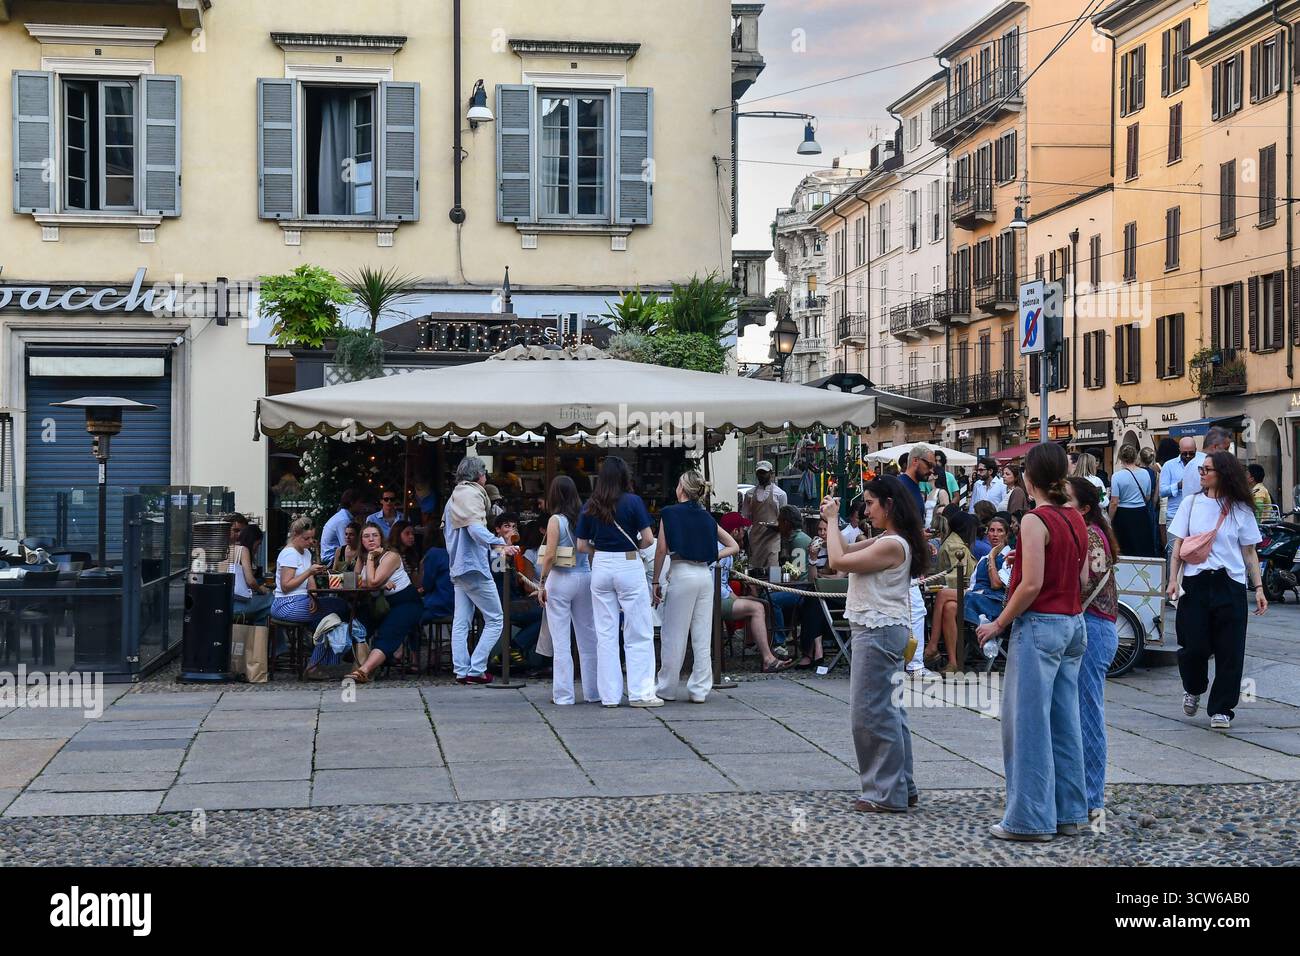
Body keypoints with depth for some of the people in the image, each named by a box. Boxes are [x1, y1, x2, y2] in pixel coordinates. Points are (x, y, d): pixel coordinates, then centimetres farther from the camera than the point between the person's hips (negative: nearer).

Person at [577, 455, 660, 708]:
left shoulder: (590, 506, 3)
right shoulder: (633, 501, -8)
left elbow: (582, 545, 4)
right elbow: (648, 539, -10)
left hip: (601, 567, 4)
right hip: (629, 566, -4)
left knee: (605, 634, 9)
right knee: (639, 634, 4)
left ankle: (609, 695, 11)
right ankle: (640, 693, 2)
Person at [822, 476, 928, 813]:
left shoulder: (892, 545, -19)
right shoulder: (886, 541, 13)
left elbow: (838, 561, -20)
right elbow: (845, 553, 17)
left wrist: (832, 520, -8)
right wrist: (831, 520, 6)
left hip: (878, 633, -11)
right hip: (880, 630, 11)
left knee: (870, 712, -6)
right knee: (888, 709, 15)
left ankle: (886, 794, -1)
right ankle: (901, 788, 22)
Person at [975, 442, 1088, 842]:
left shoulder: (1035, 521, -14)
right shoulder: (1076, 519, 9)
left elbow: (1031, 585, -19)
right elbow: (1083, 577, 13)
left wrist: (998, 624, -9)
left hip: (1040, 625, -8)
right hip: (1073, 625, 8)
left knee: (1029, 723, -2)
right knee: (1064, 723, 13)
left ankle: (1030, 819, 1)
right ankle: (1068, 813, 18)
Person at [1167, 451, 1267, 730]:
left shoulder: (1241, 509, 5)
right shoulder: (1191, 503, 7)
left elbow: (1249, 552, 9)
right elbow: (1179, 545, 7)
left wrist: (1258, 587, 2)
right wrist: (1173, 579, -3)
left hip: (1230, 585, 0)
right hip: (1196, 582, 0)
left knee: (1229, 651, -1)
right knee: (1194, 647, -5)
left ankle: (1221, 709, 10)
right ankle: (1193, 690, 25)